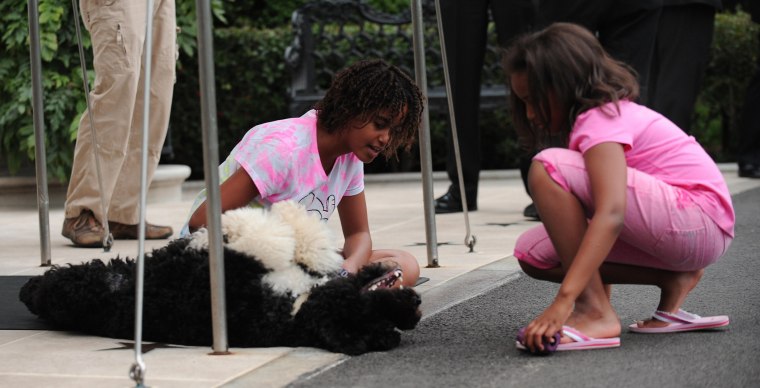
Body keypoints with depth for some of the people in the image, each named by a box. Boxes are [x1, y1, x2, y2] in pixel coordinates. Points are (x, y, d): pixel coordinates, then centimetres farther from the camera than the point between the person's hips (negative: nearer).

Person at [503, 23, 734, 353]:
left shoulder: (600, 119, -15)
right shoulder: (612, 112, 16)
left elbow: (611, 215, -31)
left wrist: (563, 301, -37)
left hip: (701, 221, -10)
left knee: (547, 168, -22)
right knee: (532, 252, 3)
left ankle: (595, 313, -20)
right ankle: (673, 280, 2)